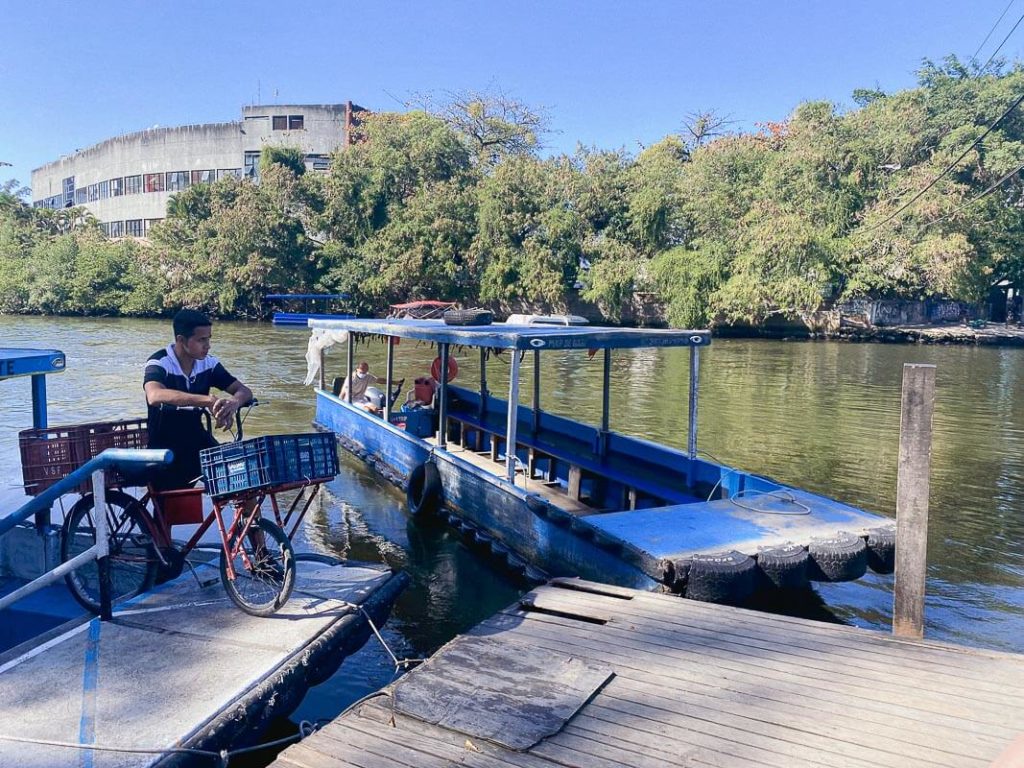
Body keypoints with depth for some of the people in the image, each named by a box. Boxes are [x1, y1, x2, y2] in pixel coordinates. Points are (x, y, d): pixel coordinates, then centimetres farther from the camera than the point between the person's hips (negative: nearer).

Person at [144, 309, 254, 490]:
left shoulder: (209, 363, -3)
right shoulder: (159, 363, -17)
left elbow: (244, 391, -5)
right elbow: (155, 396, -39)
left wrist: (233, 403, -32)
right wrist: (207, 400, -50)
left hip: (198, 441, 4)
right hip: (165, 448, -4)